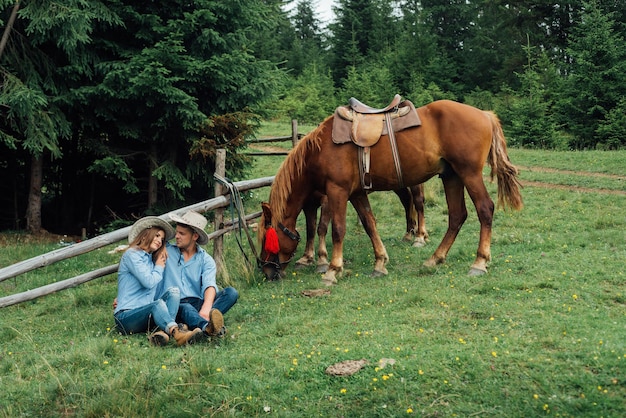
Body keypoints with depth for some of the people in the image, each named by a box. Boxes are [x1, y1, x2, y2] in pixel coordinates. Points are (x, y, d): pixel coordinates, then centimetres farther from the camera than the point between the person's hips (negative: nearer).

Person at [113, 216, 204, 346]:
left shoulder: (153, 260, 25)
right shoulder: (131, 254, -1)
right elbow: (149, 282, -11)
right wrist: (159, 267, 6)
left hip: (147, 314, 7)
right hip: (126, 317, -7)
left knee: (173, 291, -16)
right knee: (158, 304, -35)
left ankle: (162, 332, -40)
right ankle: (177, 332, -64)